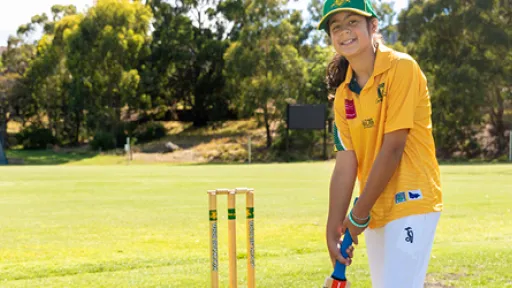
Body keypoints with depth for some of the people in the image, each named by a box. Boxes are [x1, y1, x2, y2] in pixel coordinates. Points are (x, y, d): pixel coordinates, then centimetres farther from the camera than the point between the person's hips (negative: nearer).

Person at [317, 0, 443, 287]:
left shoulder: (401, 68, -12)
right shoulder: (344, 94, 8)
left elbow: (393, 148, -16)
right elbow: (345, 165, 4)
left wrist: (358, 214, -11)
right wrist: (333, 229, -3)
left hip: (411, 201, -7)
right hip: (374, 212, 7)